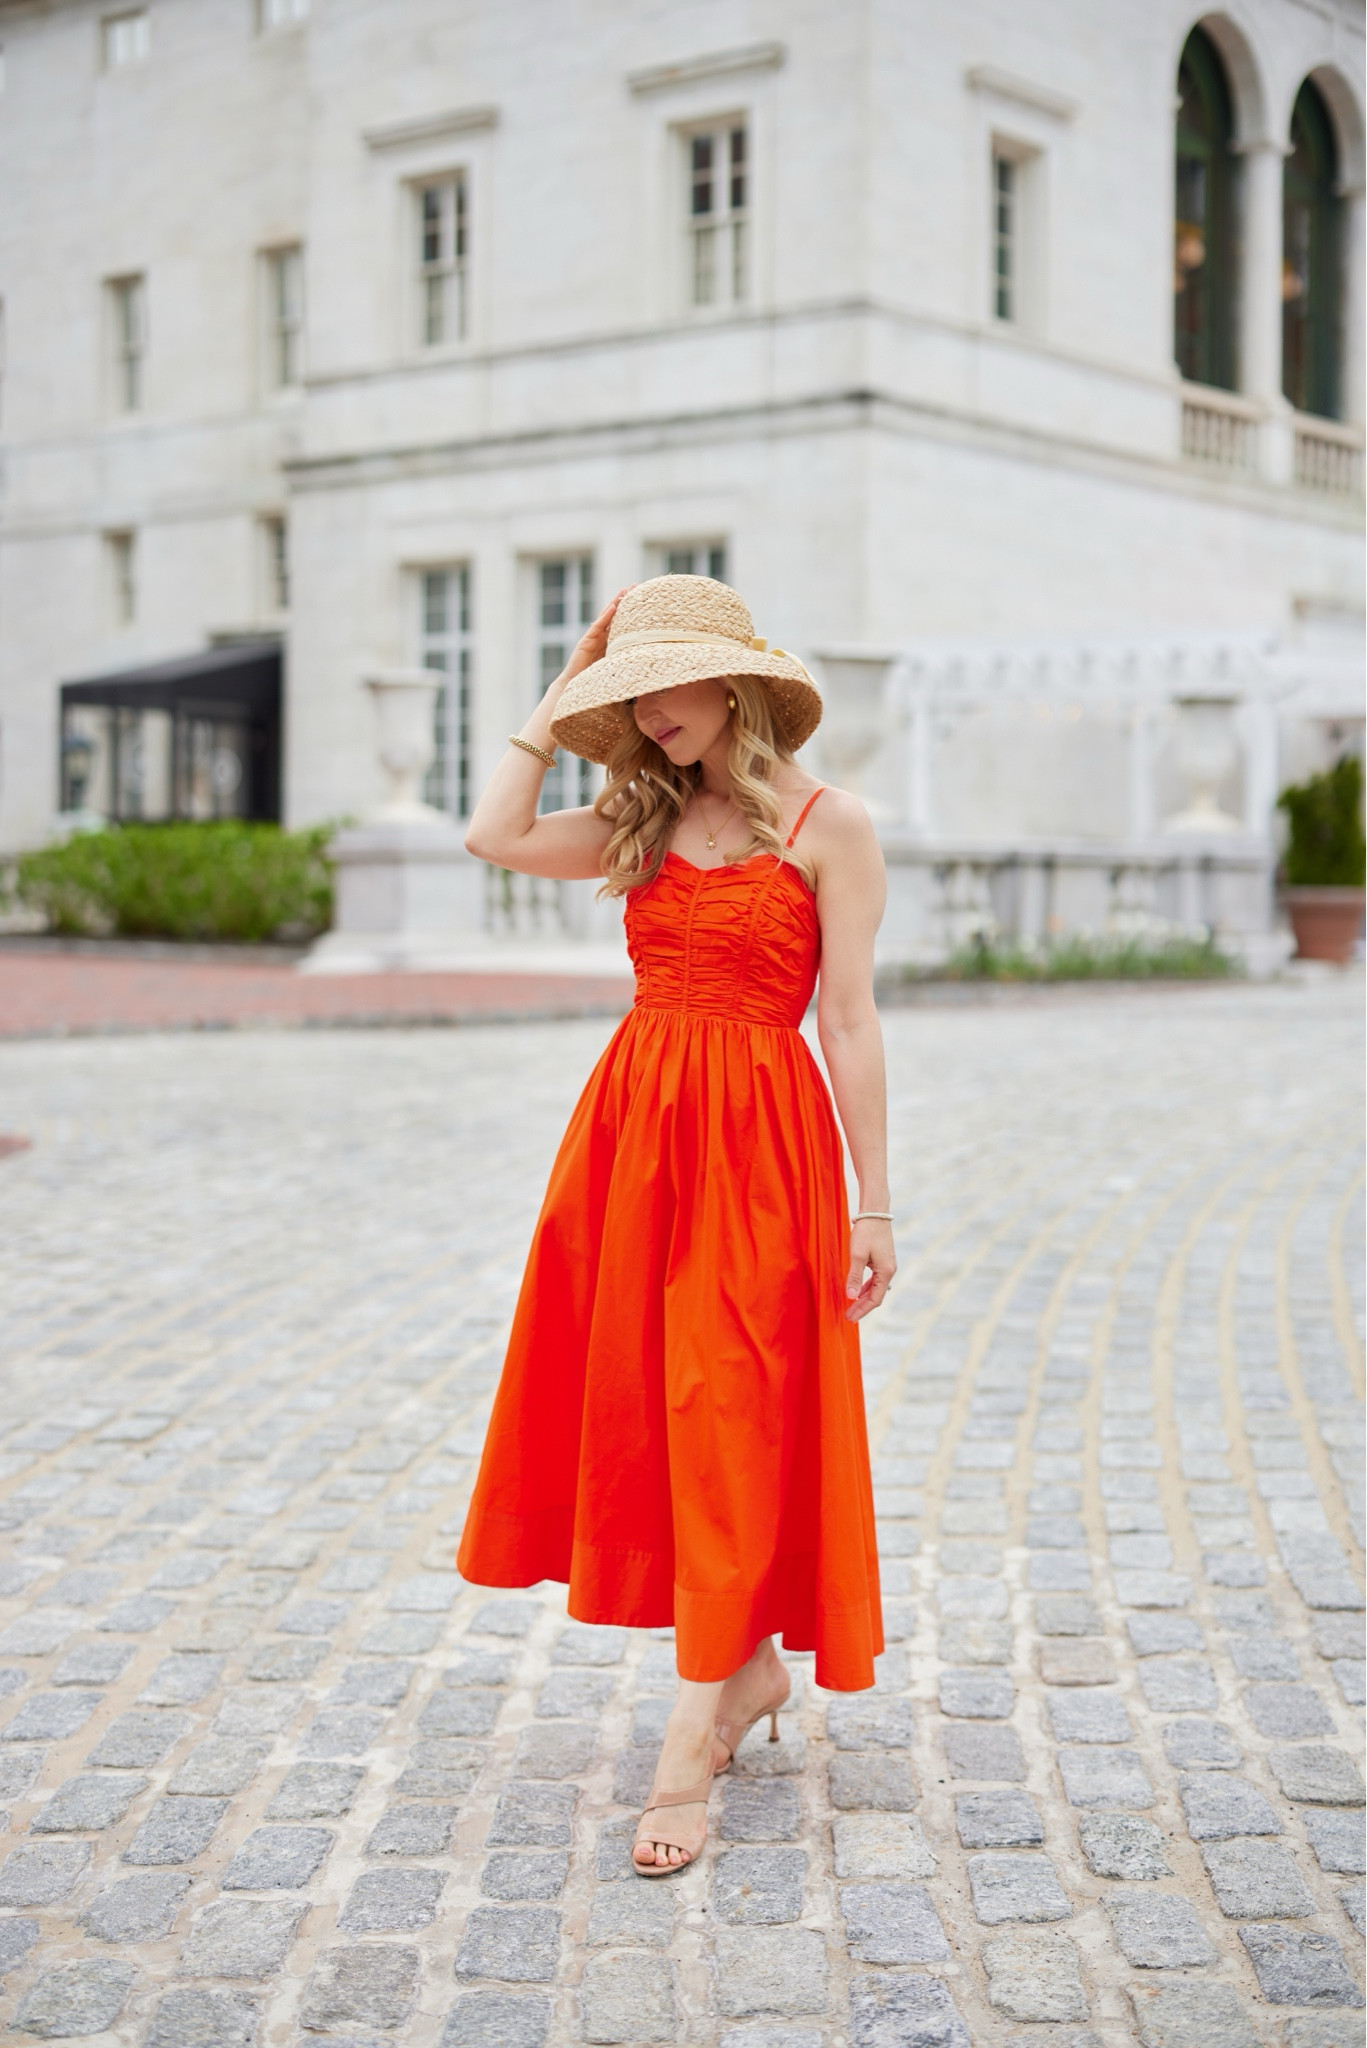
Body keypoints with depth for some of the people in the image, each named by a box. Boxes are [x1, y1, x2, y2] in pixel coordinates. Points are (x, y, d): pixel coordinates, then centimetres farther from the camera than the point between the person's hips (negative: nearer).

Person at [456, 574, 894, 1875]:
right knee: (631, 1400, 10)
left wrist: (872, 1206, -7)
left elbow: (848, 1022, -6)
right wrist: (564, 693, 7)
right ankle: (748, 1666, 28)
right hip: (631, 1124, 6)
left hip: (758, 1135, -6)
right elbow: (495, 836, 0)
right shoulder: (649, 821, 13)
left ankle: (689, 1751, -1)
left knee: (724, 1415, -5)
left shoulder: (825, 826, -4)